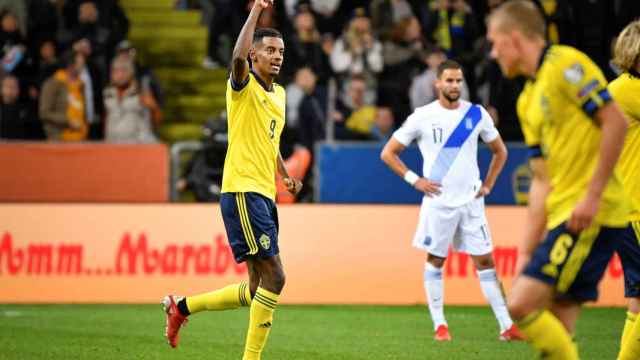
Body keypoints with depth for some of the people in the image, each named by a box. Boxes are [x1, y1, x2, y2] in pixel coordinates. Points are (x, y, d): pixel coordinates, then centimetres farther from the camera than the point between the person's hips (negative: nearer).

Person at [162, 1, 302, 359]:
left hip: (264, 195, 9)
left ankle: (182, 306, 24)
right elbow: (238, 58, -30)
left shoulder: (279, 94, 18)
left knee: (257, 290, 10)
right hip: (243, 192, -9)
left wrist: (286, 175, 18)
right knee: (274, 278, -14)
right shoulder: (244, 86, -6)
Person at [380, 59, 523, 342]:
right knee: (435, 261, 2)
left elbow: (500, 151, 18)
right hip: (438, 201, -2)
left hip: (471, 201, 2)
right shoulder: (422, 117, -4)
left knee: (485, 261, 1)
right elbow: (388, 153, 1)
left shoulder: (476, 114, 4)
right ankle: (439, 325, 11)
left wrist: (487, 185, 8)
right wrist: (414, 180, -6)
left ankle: (506, 326, 0)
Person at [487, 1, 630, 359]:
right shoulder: (528, 100, 21)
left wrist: (592, 195, -18)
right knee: (554, 331, 5)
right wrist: (527, 251, 14)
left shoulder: (565, 64, -6)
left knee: (520, 305, -16)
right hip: (562, 216, 9)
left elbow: (616, 122, -15)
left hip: (590, 215, -9)